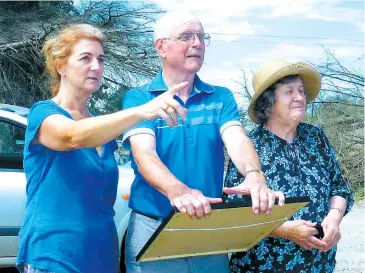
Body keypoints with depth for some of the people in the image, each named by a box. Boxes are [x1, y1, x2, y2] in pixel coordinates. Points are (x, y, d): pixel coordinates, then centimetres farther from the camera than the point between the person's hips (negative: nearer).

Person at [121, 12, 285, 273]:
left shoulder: (221, 98, 6)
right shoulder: (138, 98, -3)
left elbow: (237, 140, -12)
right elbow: (144, 153, -19)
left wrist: (254, 176, -35)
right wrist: (176, 190, -40)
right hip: (153, 229, -3)